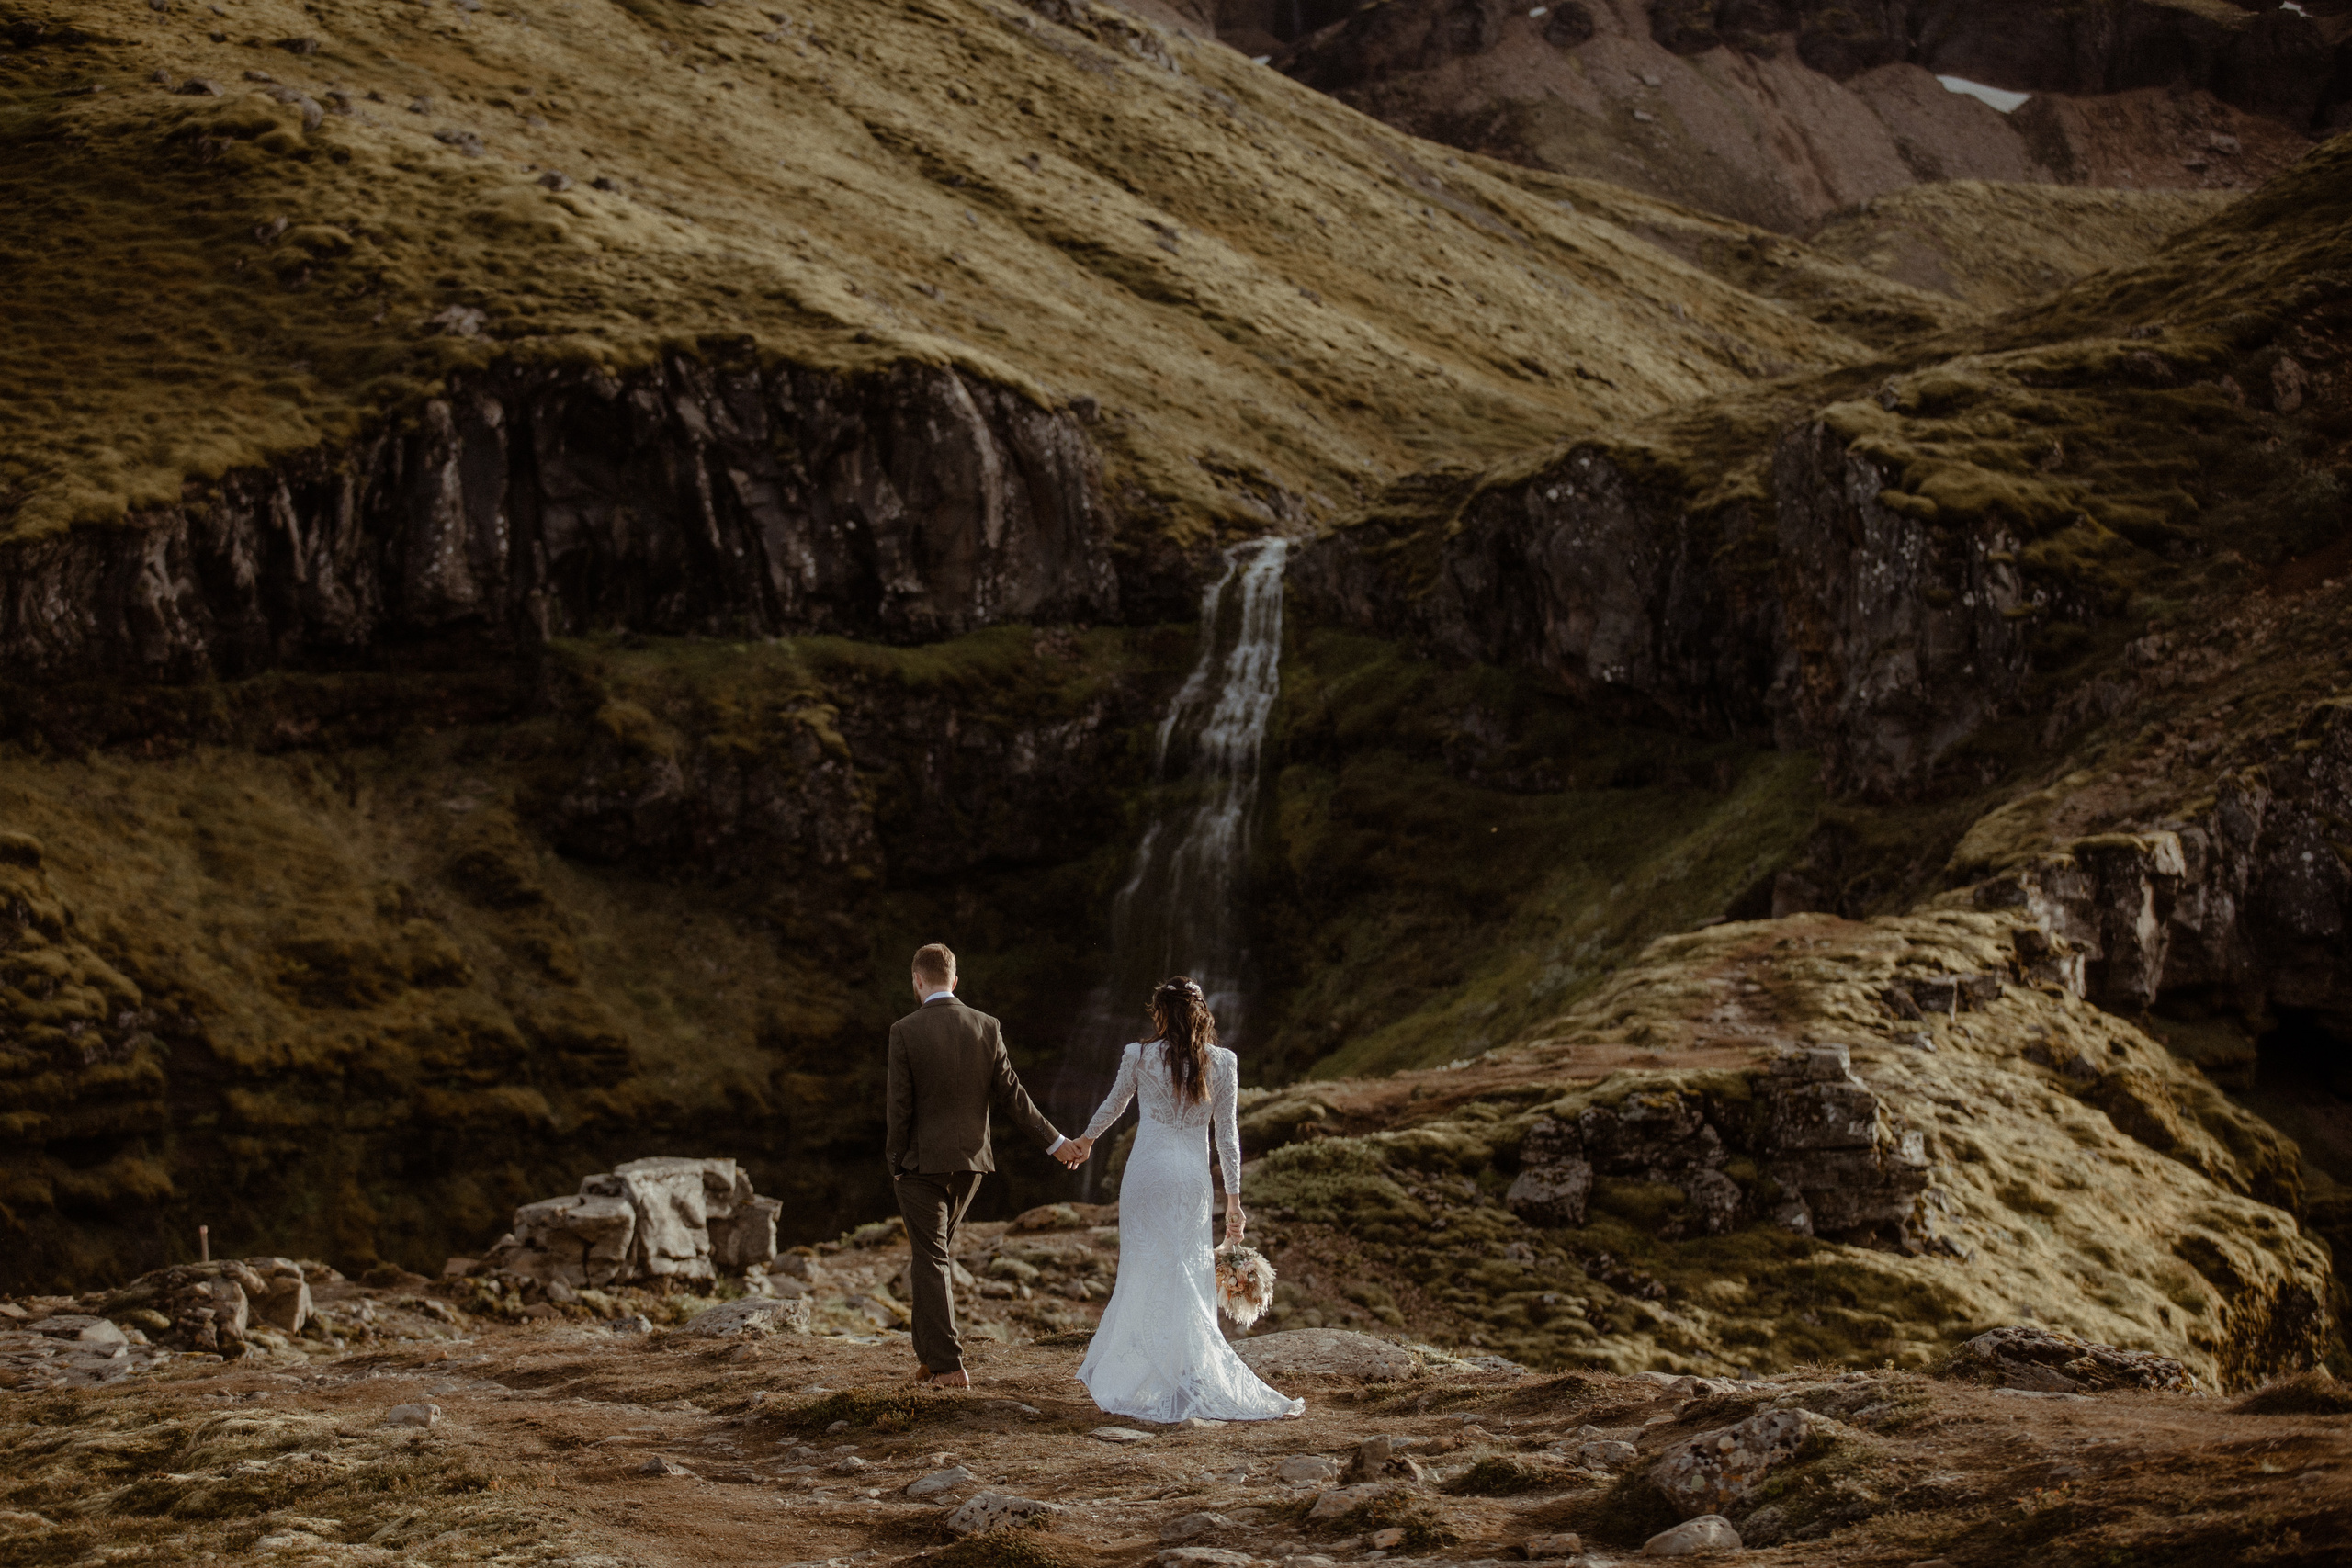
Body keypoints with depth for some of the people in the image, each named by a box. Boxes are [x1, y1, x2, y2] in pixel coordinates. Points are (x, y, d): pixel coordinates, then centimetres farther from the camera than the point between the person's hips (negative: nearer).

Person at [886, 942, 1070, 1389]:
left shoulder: (905, 1032, -12)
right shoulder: (987, 1028, -1)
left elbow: (900, 1106, -10)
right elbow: (1010, 1095, 0)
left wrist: (897, 1165, 0)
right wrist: (1055, 1140, 8)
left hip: (922, 1160, -4)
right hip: (970, 1160, 4)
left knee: (931, 1262, 1)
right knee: (936, 1254, 20)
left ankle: (948, 1365, -3)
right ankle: (930, 1354, 22)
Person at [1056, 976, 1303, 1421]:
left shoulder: (1139, 1057, -4)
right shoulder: (1222, 1063, 0)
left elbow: (1114, 1105, 14)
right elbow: (1227, 1133, 1)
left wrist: (1085, 1140, 34)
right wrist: (1233, 1197, 6)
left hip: (1147, 1172, -2)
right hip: (1193, 1176, 2)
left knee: (1146, 1273, 3)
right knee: (1189, 1277, 8)